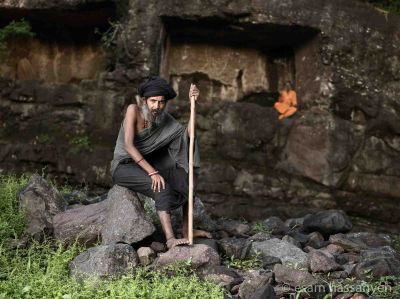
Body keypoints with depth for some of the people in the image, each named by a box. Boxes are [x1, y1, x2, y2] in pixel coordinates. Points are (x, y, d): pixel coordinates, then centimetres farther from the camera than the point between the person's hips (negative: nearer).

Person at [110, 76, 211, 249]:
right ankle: (170, 239, -36)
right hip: (123, 167, -7)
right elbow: (128, 145, -27)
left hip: (145, 166, 7)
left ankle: (186, 230, 2)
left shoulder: (163, 118, 1)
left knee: (188, 179, -7)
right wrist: (152, 172, -33)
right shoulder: (133, 110, -17)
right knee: (162, 188, -31)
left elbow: (188, 134, -7)